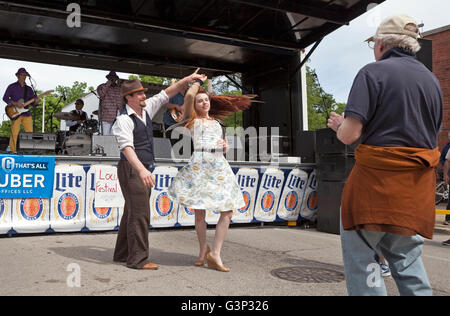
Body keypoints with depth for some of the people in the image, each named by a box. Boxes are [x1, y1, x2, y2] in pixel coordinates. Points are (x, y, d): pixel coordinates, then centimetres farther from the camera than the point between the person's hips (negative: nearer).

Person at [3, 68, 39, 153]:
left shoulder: (29, 89, 18)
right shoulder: (12, 87, 6)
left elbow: (32, 100, 15)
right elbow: (5, 98, -1)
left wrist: (36, 101, -9)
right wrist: (15, 104, -15)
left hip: (27, 114, 4)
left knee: (30, 132, -2)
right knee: (14, 133, -9)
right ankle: (13, 151, -4)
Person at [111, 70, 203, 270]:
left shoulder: (146, 109, 9)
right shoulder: (123, 120, -15)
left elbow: (166, 94, 16)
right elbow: (127, 147, -29)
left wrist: (187, 79, 8)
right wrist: (141, 170, -42)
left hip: (144, 169, 9)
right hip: (131, 169, -9)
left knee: (132, 212, 13)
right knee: (140, 212, -10)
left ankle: (122, 253, 23)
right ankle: (137, 259, -5)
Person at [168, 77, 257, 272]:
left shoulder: (217, 122, 24)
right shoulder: (191, 120, 10)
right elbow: (189, 95, -5)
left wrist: (224, 145, 5)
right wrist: (199, 80, 11)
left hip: (219, 166, 4)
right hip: (199, 165, -4)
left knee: (227, 211, -7)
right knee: (199, 211, -1)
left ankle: (215, 254, -3)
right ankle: (203, 250, 18)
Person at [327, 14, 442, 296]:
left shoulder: (373, 73, -7)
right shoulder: (432, 80, 13)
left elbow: (350, 134, -16)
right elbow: (433, 136, 19)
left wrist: (339, 125, 7)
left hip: (378, 178, -7)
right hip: (418, 185, 7)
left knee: (361, 254, 3)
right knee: (406, 254, 17)